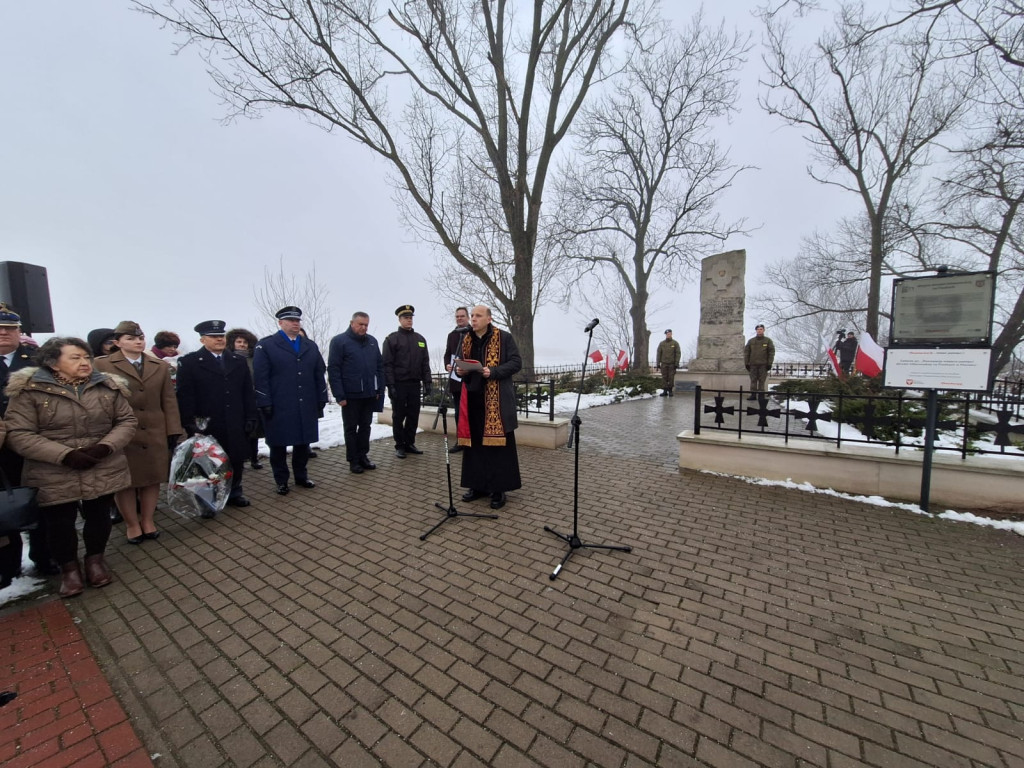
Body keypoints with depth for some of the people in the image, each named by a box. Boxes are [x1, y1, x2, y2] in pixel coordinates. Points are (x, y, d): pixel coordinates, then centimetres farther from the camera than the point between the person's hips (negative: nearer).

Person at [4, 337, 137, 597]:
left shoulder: (108, 387, -1)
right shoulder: (29, 389, -8)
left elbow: (127, 421, 2)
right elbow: (19, 434, -10)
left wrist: (106, 446, -14)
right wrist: (65, 455, -20)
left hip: (103, 470, 2)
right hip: (53, 476, -1)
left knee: (99, 517, 13)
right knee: (59, 524, 11)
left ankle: (95, 559, 36)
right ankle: (69, 566, 34)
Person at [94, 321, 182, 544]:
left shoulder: (160, 366, 8)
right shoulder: (103, 366, -1)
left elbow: (169, 401, 5)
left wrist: (173, 431, 0)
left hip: (155, 434, 2)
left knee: (152, 479, 10)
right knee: (125, 482, 9)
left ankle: (148, 521, 25)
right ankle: (132, 524, 24)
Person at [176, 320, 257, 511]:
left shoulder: (238, 362, 10)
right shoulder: (189, 362, -1)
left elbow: (248, 393, 9)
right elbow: (185, 396, -6)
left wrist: (250, 418, 2)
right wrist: (190, 423, -12)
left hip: (236, 426, 3)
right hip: (206, 426, -3)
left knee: (237, 461, 11)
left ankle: (234, 493, 28)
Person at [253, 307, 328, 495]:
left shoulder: (310, 346, 13)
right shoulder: (266, 345, -1)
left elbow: (320, 374, 12)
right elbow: (260, 377, -7)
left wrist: (321, 399, 6)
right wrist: (265, 404, -12)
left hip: (306, 407, 4)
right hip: (278, 408, -4)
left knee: (303, 443, 12)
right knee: (278, 446, 8)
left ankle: (301, 477, 27)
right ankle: (281, 481, 22)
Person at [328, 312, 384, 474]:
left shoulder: (372, 341, 9)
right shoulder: (339, 341, -6)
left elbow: (380, 366, 12)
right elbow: (333, 370, -10)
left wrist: (380, 389, 6)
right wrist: (339, 395, -14)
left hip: (370, 394, 5)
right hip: (350, 395, -5)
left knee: (365, 426, 13)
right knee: (351, 428, 8)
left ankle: (363, 456, 26)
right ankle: (353, 460, 19)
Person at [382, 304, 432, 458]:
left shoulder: (420, 339, 12)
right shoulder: (392, 339, -2)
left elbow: (425, 363, 12)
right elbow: (387, 364, -7)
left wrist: (427, 382, 4)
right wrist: (390, 385, -15)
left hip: (415, 384, 4)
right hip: (398, 384, -4)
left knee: (413, 416, 8)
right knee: (398, 416, 4)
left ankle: (410, 443, 21)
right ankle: (400, 446, 14)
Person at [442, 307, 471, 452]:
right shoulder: (451, 335, 16)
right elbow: (447, 354, 18)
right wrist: (447, 365, -2)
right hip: (455, 379, 5)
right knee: (458, 412, 10)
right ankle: (460, 441, 19)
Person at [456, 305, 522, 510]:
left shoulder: (504, 337, -3)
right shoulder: (466, 339, 12)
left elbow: (516, 362, -6)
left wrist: (493, 372, -20)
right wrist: (460, 370, -3)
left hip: (497, 399, -5)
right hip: (473, 397, 5)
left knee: (498, 443, 0)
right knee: (474, 443, 9)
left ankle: (498, 489, 11)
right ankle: (478, 485, 23)